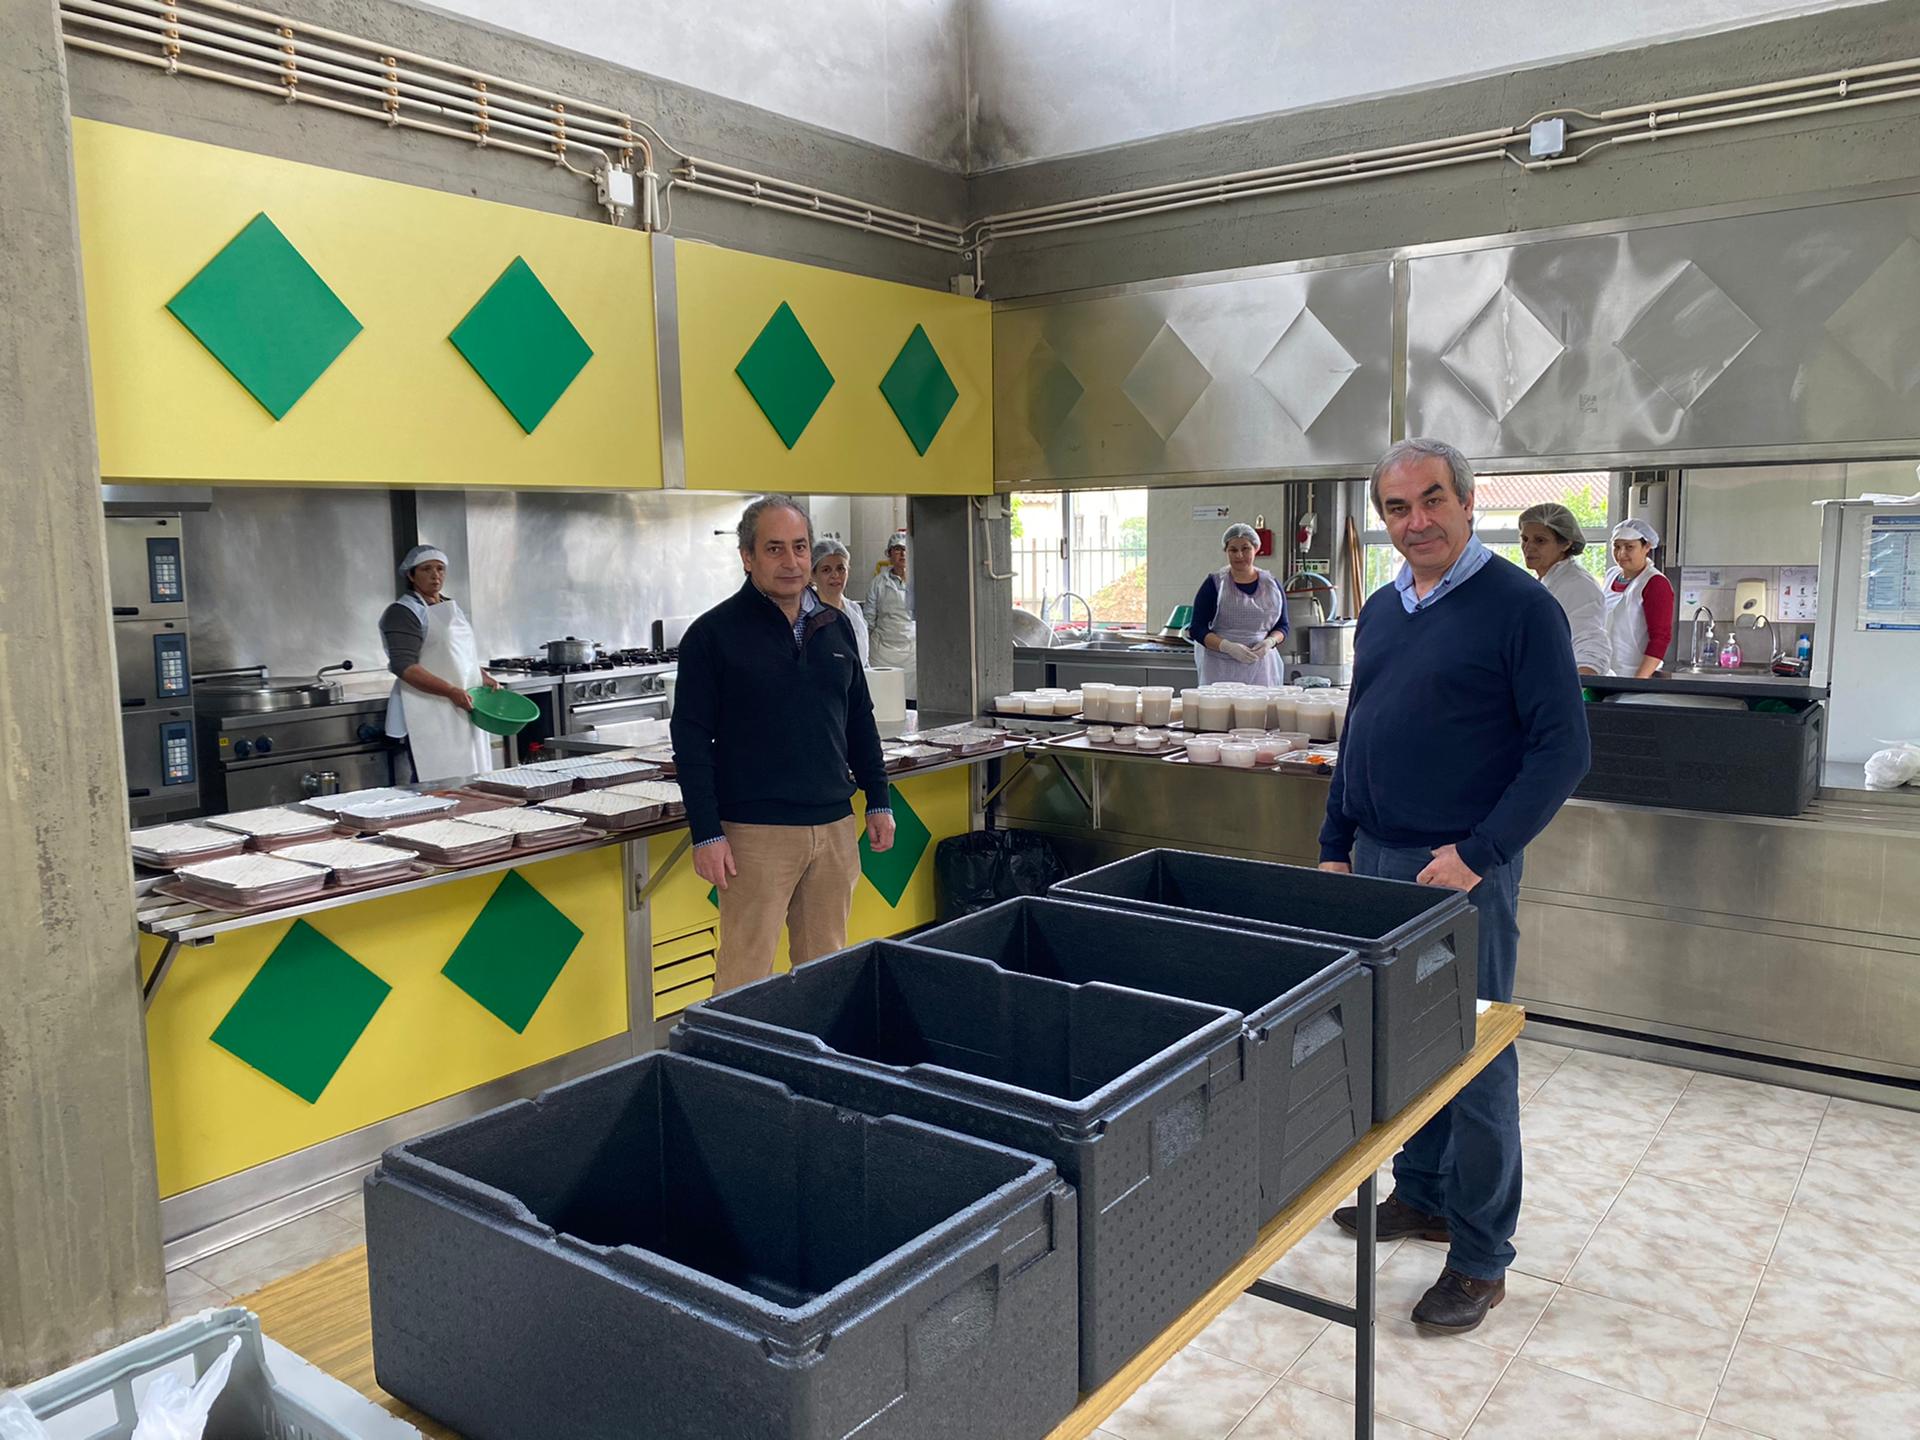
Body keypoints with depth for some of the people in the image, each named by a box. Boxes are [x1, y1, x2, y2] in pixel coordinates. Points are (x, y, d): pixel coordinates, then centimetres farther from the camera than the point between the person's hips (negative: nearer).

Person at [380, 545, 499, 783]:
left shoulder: (451, 607, 18)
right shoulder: (403, 613, -7)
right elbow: (403, 666, -18)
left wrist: (483, 677, 10)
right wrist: (451, 691, -24)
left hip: (463, 712, 8)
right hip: (429, 716, -8)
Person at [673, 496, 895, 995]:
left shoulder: (836, 626, 11)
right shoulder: (713, 633, -5)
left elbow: (860, 723, 18)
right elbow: (692, 742, -7)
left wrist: (879, 802, 14)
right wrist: (707, 835, -12)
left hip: (834, 826, 5)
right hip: (756, 834, -5)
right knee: (745, 975, -2)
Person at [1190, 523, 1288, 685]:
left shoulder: (1271, 584, 10)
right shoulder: (1214, 584, 1)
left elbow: (1282, 626, 16)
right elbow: (1197, 629, -1)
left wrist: (1270, 641, -6)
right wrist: (1228, 647, -16)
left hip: (1261, 667, 2)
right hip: (1220, 669, -2)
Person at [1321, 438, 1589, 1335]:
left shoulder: (1519, 607, -9)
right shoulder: (1381, 611, 11)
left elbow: (1562, 749, -12)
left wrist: (1477, 853, -18)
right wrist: (1335, 847, 13)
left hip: (1463, 870, -6)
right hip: (1374, 860, 6)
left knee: (1474, 1059, 3)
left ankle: (1481, 1257, 16)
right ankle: (1419, 1197, 34)